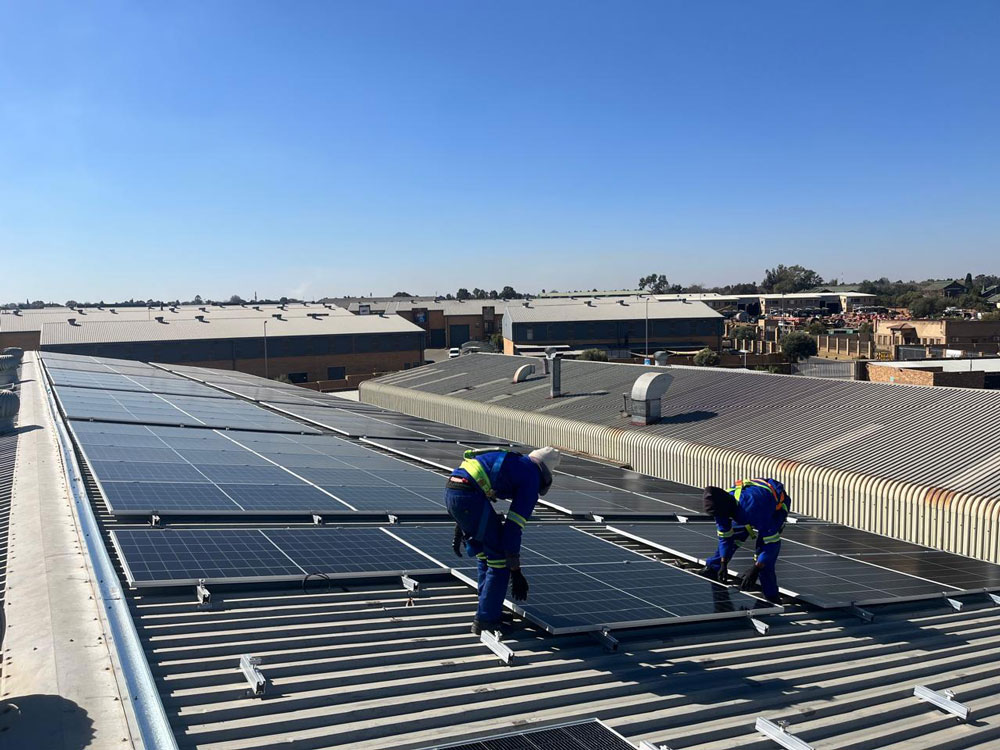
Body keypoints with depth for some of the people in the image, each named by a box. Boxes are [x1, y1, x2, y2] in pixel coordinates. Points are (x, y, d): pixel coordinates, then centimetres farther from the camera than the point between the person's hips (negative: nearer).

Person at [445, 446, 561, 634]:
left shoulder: (509, 460, 29)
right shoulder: (531, 478, 6)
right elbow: (513, 527, 0)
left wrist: (459, 530, 36)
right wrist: (516, 571, 5)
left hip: (450, 491, 9)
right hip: (469, 496, -9)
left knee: (485, 552, 25)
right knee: (500, 557, 6)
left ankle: (490, 608, 35)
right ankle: (486, 621, 12)